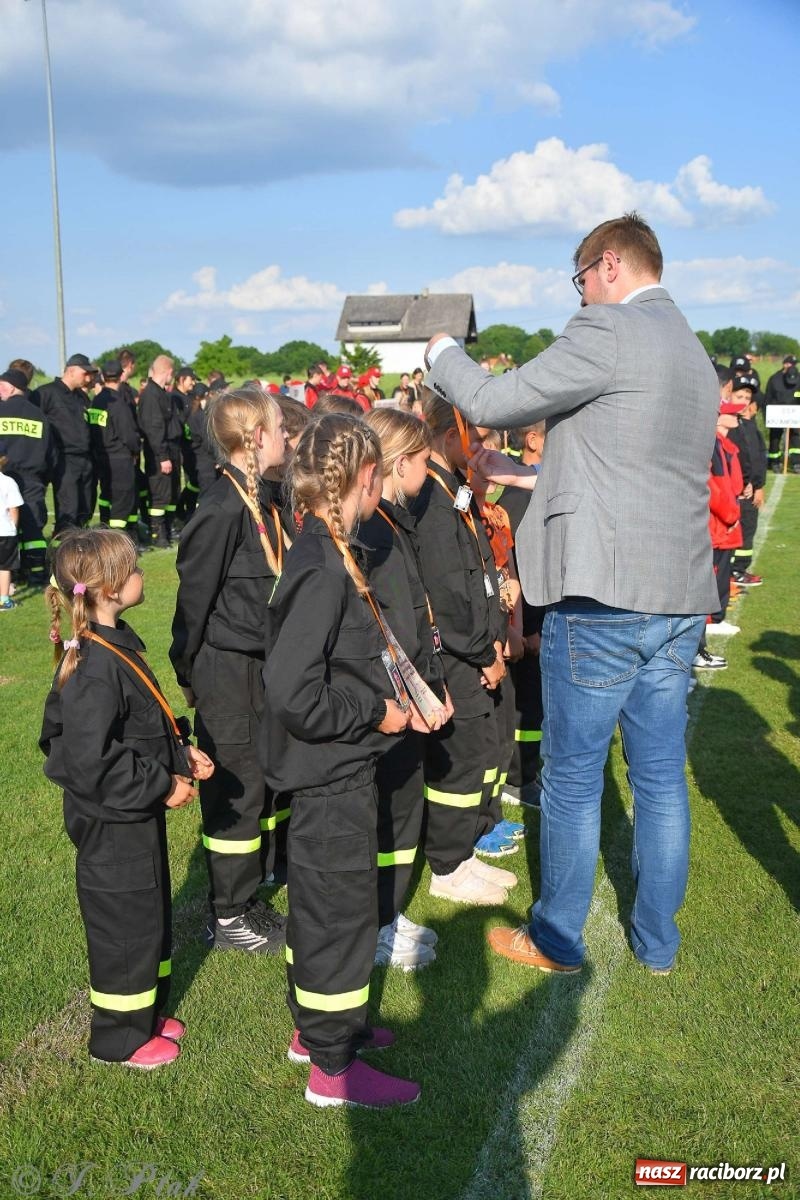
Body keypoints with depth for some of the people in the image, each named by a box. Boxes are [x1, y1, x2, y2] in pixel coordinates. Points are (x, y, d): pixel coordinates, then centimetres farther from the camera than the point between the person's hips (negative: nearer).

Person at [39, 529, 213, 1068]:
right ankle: (120, 1037, 26)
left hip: (135, 816, 10)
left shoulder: (116, 643, 5)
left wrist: (180, 752, 5)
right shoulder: (94, 667, -28)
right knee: (124, 923, 7)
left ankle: (147, 1012, 40)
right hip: (112, 825, -10)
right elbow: (92, 761, -30)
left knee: (149, 913, 22)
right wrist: (163, 785, -21)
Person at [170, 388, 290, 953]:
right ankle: (228, 918, 17)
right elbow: (195, 590, -16)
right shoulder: (223, 507, -20)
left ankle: (247, 897, 32)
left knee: (267, 782, 16)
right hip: (228, 672, -9)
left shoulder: (260, 499, 9)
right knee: (237, 789, 2)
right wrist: (190, 673, -9)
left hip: (261, 666, 9)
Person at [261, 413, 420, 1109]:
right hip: (332, 774, -10)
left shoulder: (325, 555, 5)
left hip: (336, 771, 10)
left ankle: (318, 1026, 39)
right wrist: (375, 715, -19)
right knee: (340, 908, 4)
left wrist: (392, 695, 8)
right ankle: (334, 1067, 20)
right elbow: (292, 691, -30)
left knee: (320, 901, 21)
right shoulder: (323, 569, -25)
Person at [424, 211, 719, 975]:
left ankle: (556, 940, 22)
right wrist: (524, 476, 24)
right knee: (661, 777, 15)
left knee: (572, 779, 6)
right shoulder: (694, 353, 17)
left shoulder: (608, 331, -11)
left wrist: (441, 354, 10)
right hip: (679, 597, 8)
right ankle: (657, 942, 27)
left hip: (601, 597, -8)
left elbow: (491, 403, -9)